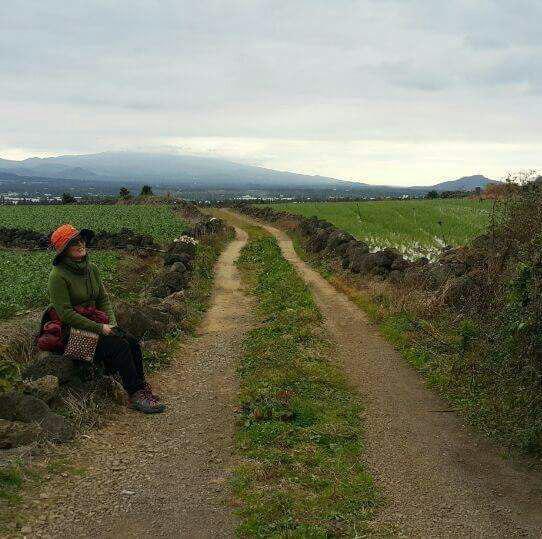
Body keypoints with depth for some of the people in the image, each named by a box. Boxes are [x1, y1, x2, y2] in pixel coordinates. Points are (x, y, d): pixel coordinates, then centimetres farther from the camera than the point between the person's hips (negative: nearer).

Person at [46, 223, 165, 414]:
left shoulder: (91, 268, 6)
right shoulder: (58, 275, -16)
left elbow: (103, 299, 12)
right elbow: (65, 314, -19)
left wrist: (112, 323, -6)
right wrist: (99, 328, -20)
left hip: (94, 322, 7)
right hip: (72, 331, -7)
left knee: (132, 343, -13)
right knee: (119, 345, -23)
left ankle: (141, 390, -8)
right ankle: (136, 395, -17)